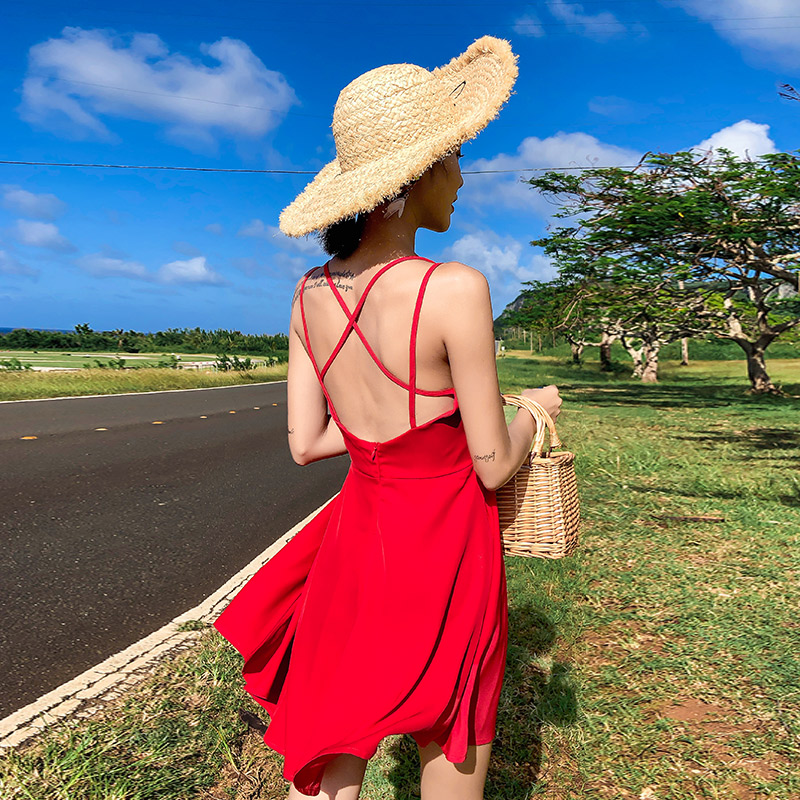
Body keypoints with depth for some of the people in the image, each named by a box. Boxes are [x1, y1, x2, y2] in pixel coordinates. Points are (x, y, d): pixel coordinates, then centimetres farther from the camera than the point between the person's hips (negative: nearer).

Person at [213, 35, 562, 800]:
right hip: (444, 551, -5)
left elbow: (305, 442, 1)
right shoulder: (454, 289, -23)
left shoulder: (311, 292, -4)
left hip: (357, 537, 6)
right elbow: (492, 465, -16)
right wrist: (536, 408, 5)